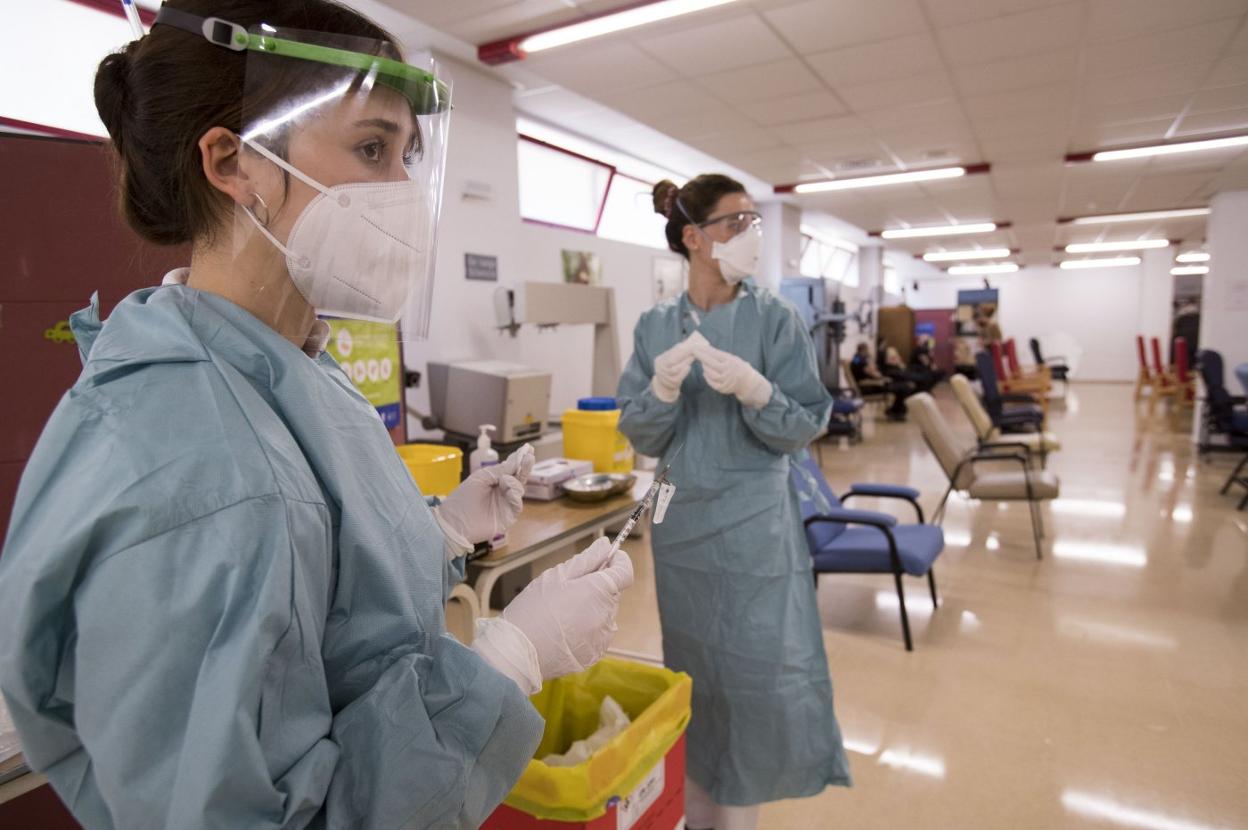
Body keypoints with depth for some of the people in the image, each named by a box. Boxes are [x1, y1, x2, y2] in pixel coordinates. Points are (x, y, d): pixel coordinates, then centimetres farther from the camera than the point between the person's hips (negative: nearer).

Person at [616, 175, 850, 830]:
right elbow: (639, 438, 0)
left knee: (762, 672, 3)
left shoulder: (774, 317, -5)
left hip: (754, 525, -2)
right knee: (690, 669, 15)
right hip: (680, 523, 2)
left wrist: (754, 390, -23)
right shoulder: (655, 325, 1)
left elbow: (803, 427, -5)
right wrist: (662, 391, -19)